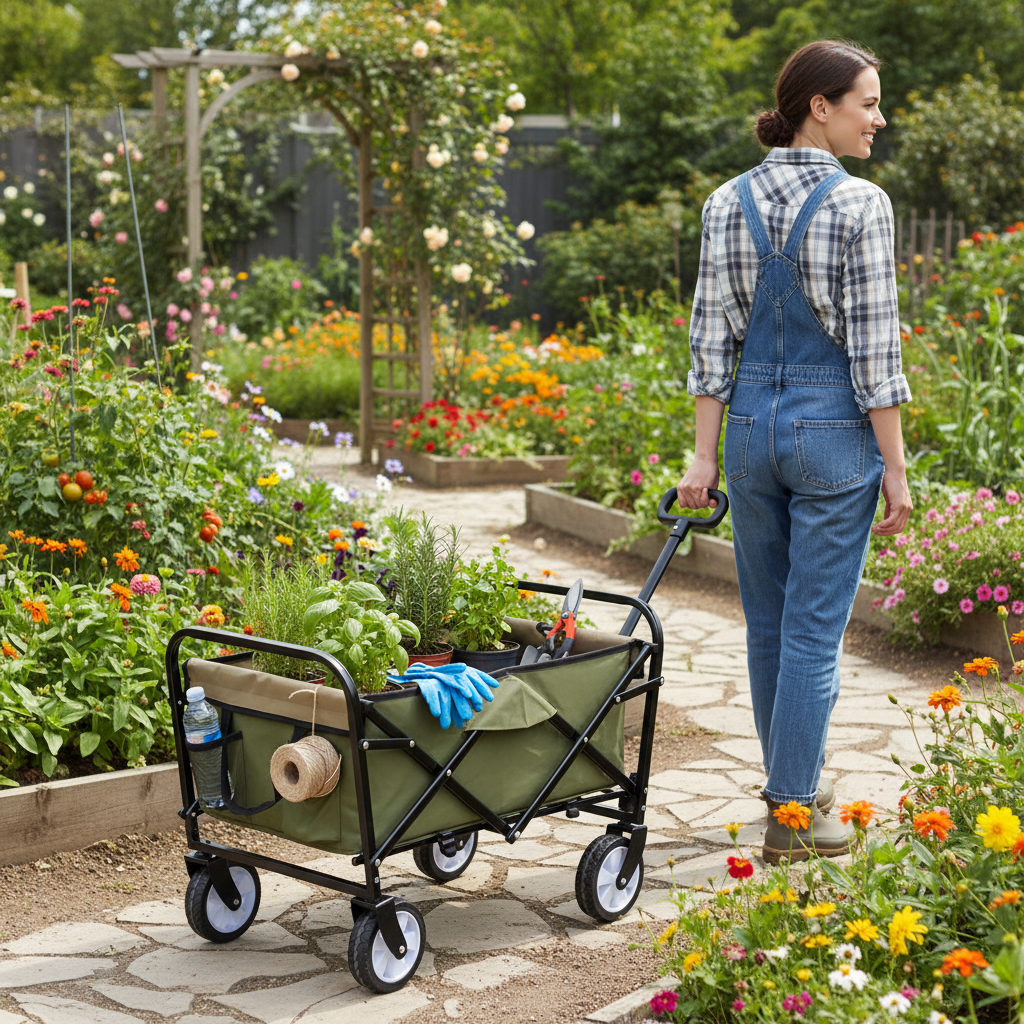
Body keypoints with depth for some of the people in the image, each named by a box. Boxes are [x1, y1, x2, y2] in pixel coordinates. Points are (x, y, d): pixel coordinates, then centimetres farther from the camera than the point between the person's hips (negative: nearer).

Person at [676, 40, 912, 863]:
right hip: (835, 427, -5)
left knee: (768, 622, 16)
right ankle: (790, 816, 7)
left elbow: (712, 338, 2)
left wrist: (705, 457, 5)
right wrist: (895, 469, -8)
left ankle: (796, 780, 32)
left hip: (752, 423, 6)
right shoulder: (860, 205, -12)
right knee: (814, 630, 1)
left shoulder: (727, 203, 3)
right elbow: (874, 348, -14)